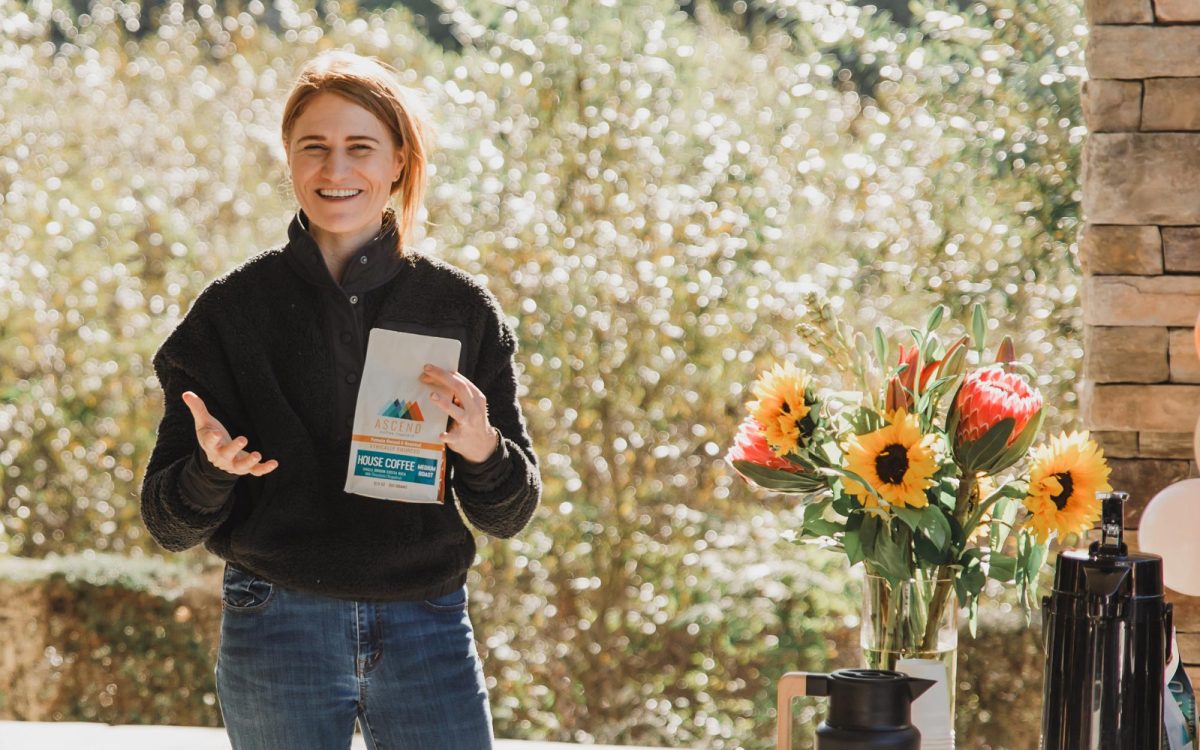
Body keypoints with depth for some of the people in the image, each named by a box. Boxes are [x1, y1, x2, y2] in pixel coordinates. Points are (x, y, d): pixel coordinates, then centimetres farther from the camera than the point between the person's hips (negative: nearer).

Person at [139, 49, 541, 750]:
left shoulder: (461, 306, 4)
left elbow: (508, 514, 7)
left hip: (428, 631, 1)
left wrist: (483, 449, -14)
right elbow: (170, 524, 2)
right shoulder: (233, 309, 1)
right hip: (279, 633, -1)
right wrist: (212, 469, -20)